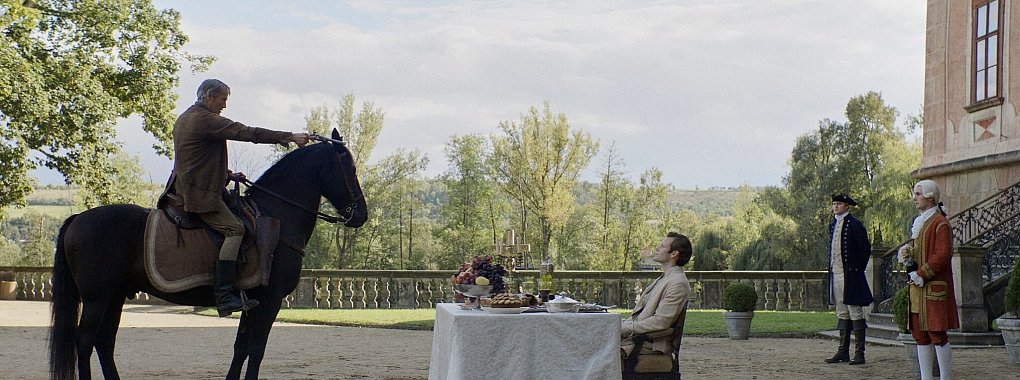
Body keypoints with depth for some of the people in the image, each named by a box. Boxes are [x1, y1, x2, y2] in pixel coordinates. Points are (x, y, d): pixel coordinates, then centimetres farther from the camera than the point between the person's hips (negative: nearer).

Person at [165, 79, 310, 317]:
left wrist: (227, 174, 20)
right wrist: (288, 137, -18)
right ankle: (224, 295, -29)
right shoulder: (205, 119, -13)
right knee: (234, 228, -19)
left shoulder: (184, 119, 19)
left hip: (181, 187, 11)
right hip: (200, 192, -11)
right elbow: (246, 133, -19)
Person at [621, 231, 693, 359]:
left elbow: (661, 322, -20)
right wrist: (621, 324, 7)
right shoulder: (663, 278, 20)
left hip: (652, 343, -10)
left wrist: (624, 328, -18)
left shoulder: (678, 283, -13)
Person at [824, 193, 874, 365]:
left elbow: (865, 249, -7)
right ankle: (843, 351, 16)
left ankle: (859, 353, -2)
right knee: (842, 313, 11)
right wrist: (831, 268, 14)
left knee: (855, 312, -5)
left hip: (850, 275, -8)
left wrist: (857, 270, -6)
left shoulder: (854, 225, -9)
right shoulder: (832, 224, 14)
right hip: (835, 274, 8)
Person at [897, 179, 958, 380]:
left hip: (934, 287, -9)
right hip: (917, 287, 9)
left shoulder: (940, 223, -10)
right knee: (920, 334, 9)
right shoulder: (918, 222, 17)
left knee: (938, 334, -6)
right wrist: (906, 255, 2)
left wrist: (921, 275, -16)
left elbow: (943, 255, -17)